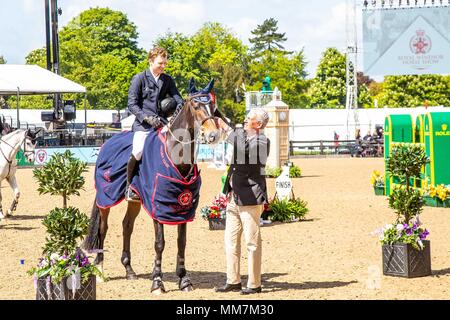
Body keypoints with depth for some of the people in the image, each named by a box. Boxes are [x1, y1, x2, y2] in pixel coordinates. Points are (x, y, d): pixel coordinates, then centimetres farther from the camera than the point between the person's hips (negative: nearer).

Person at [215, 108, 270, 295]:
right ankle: (233, 281, 19)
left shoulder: (262, 142, -12)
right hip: (234, 197, 8)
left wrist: (227, 129, -22)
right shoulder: (241, 135, 12)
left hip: (250, 199, -8)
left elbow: (243, 150, -27)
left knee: (252, 243, -1)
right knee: (231, 241, 11)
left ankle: (254, 284, 5)